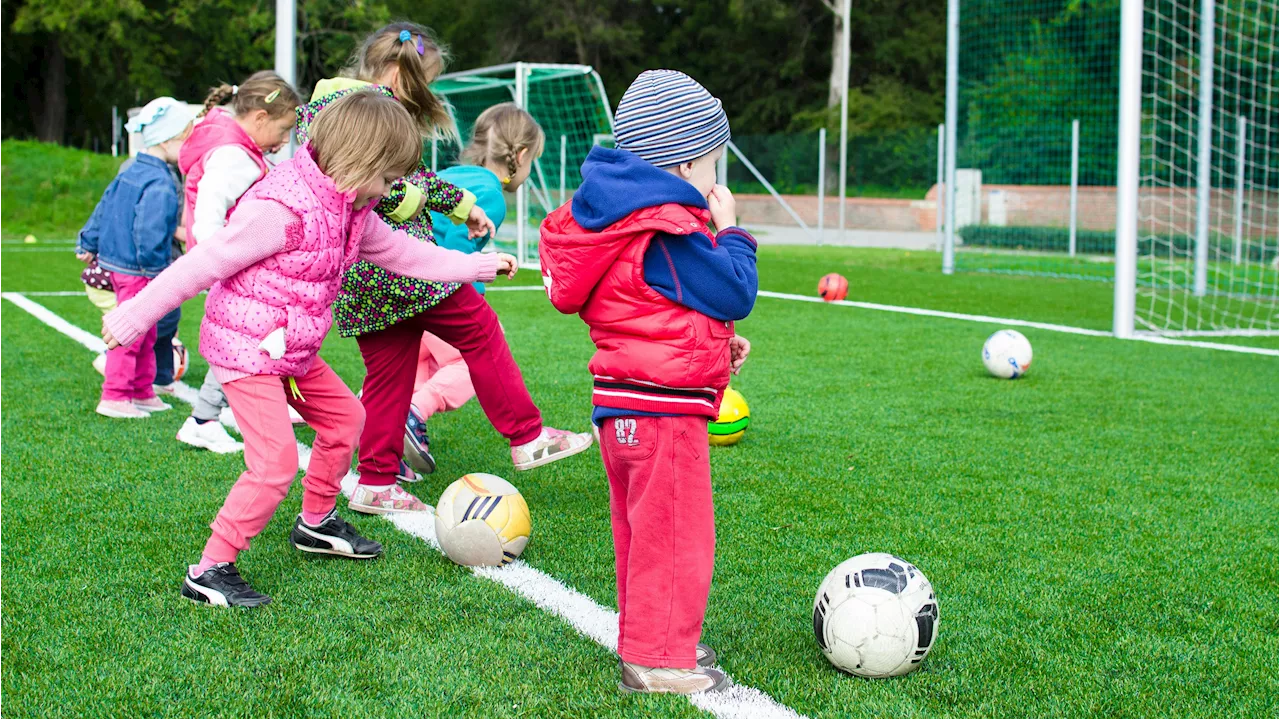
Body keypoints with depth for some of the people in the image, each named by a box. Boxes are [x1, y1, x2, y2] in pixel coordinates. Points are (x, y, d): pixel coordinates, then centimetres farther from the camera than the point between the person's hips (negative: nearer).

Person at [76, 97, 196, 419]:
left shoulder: (131, 172, 10)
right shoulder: (160, 185, -21)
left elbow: (104, 208, 18)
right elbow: (150, 234, -27)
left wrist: (88, 244, 26)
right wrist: (158, 266, -17)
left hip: (116, 262, 10)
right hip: (138, 272, -10)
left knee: (145, 335, 19)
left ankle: (143, 393, 28)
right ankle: (114, 397, 3)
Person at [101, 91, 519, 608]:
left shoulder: (351, 210, 4)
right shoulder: (281, 208, -26)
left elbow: (402, 253, 19)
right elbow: (203, 263, -22)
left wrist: (476, 266, 23)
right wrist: (136, 315, -18)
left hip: (293, 351, 10)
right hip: (245, 349, -10)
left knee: (345, 415, 21)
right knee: (275, 462, -15)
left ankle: (316, 523, 40)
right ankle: (209, 572, -6)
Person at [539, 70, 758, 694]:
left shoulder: (624, 218, 13)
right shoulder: (670, 233, -20)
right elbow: (735, 293, -15)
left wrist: (715, 340, 18)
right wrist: (729, 231, -1)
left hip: (623, 406, 11)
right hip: (663, 408, -11)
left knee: (643, 533, 20)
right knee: (676, 535, -2)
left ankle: (647, 640, 32)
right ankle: (658, 659, 4)